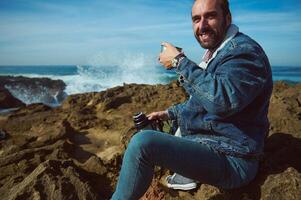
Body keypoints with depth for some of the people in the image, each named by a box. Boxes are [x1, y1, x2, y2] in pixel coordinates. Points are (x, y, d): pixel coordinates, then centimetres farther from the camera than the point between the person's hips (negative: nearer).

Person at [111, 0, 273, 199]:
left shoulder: (244, 50, -15)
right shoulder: (214, 53, 15)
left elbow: (220, 99, -34)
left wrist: (180, 61, -24)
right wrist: (170, 113, 16)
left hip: (230, 160, -10)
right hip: (204, 143, 10)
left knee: (143, 142, -29)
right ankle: (185, 177, 18)